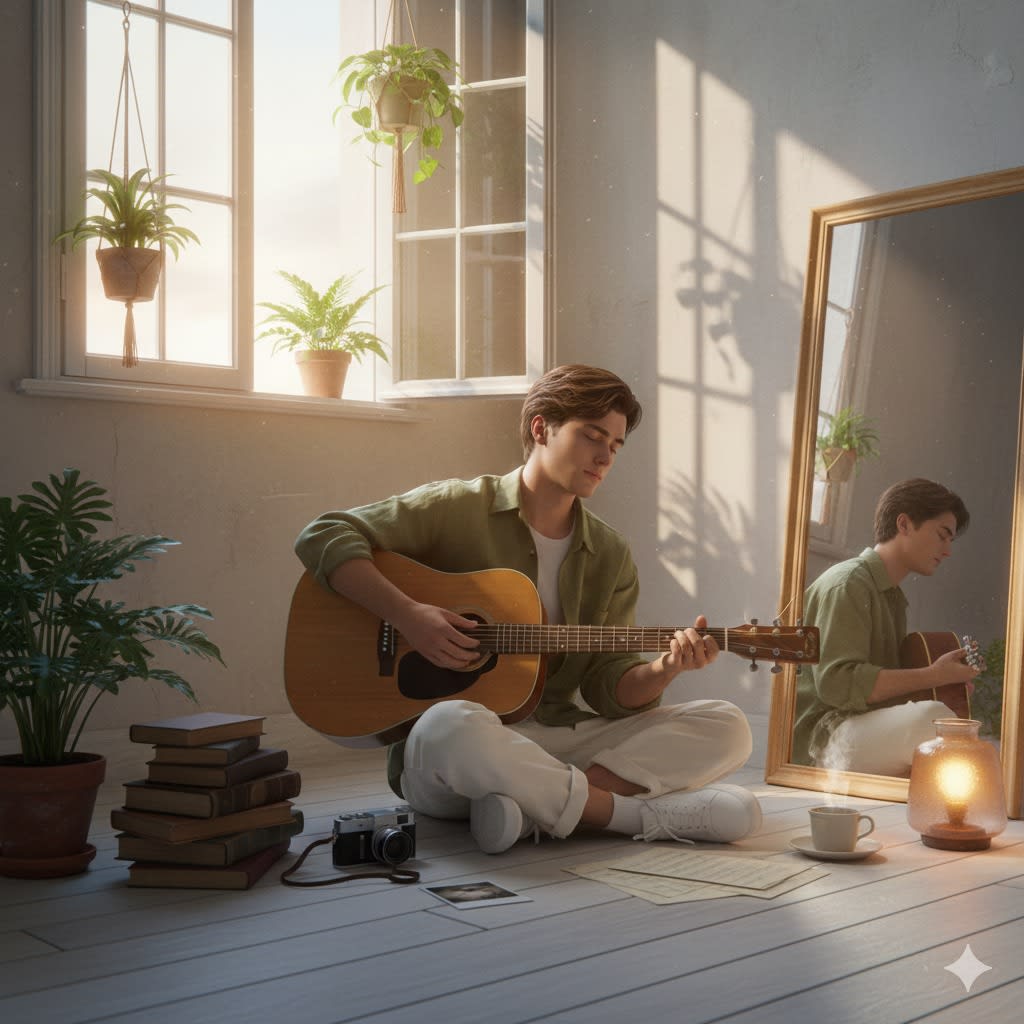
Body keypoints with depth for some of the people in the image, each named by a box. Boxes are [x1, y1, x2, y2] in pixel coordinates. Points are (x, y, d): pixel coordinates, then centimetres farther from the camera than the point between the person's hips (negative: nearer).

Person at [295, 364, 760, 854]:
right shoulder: (458, 509, -2)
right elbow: (322, 537, -9)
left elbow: (609, 688, 5)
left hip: (559, 741, 5)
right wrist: (406, 614, -21)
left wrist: (663, 670, -17)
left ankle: (541, 804, -25)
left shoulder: (610, 555, 11)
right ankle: (653, 816, -26)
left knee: (726, 726, -11)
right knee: (451, 725, -42)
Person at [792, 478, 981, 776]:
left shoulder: (894, 596, 21)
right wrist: (933, 676, -15)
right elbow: (837, 683, -21)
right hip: (826, 732, -9)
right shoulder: (847, 583, -8)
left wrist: (951, 676, 7)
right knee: (932, 717, -34)